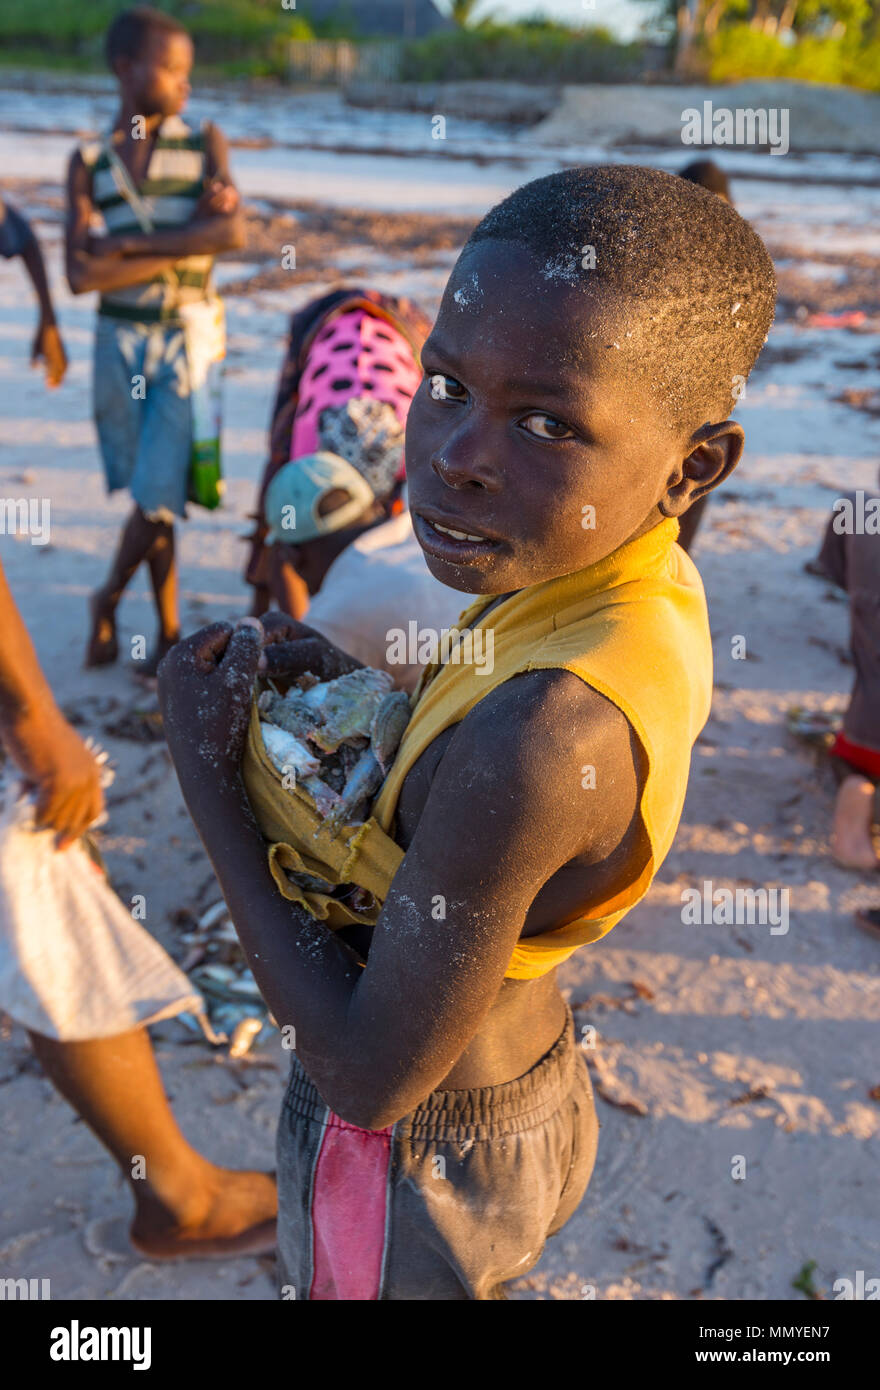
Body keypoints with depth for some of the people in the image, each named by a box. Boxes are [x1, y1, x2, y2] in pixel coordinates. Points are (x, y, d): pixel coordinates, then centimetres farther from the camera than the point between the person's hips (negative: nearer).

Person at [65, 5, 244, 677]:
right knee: (146, 492, 8)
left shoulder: (205, 143, 3)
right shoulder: (89, 162, 3)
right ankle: (168, 632, 23)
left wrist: (128, 247, -13)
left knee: (158, 492, -5)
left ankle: (109, 597, 22)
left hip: (185, 340, -1)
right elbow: (81, 274, -8)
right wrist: (182, 245, -13)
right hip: (119, 340, 1)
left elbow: (233, 232, -14)